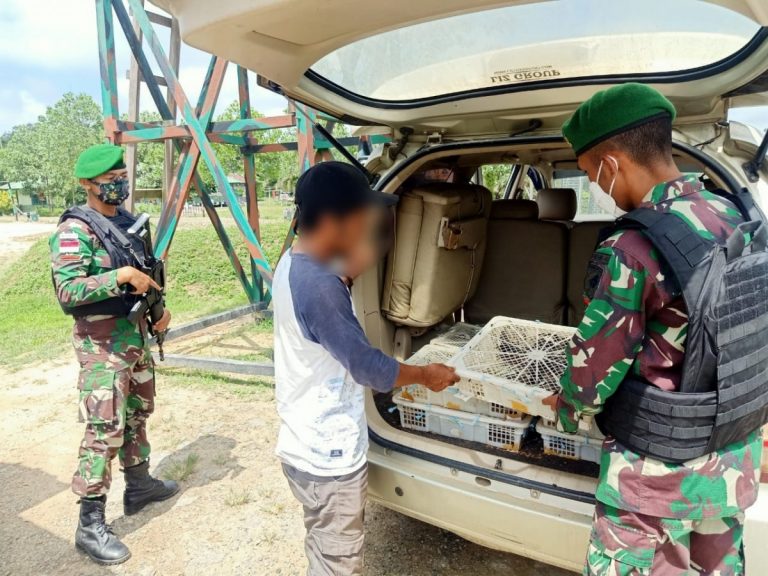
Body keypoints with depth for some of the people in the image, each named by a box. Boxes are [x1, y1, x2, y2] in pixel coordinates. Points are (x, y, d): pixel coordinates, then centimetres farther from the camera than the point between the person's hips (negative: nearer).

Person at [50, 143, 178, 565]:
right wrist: (121, 275, -29)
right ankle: (90, 525, 8)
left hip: (137, 333, 8)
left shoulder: (129, 222, 9)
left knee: (137, 414, 19)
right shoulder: (74, 231, -15)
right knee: (104, 430, -5)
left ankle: (139, 485, 37)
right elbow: (67, 291, -24)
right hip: (102, 342, -8)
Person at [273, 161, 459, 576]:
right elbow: (367, 367, -24)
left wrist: (346, 272, 4)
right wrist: (427, 375, -8)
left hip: (306, 445, 9)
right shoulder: (318, 284, -30)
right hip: (328, 456, -9)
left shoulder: (292, 264, 1)